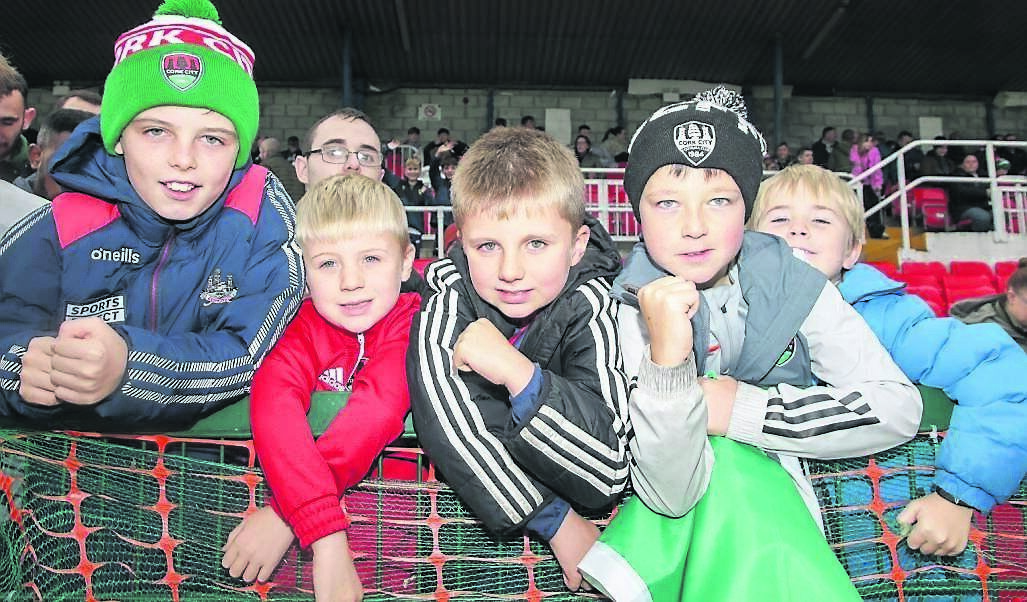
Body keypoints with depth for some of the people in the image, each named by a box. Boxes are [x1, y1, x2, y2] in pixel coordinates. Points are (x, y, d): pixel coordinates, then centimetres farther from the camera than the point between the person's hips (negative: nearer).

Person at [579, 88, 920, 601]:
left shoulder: (789, 281, -13)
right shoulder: (634, 309, -20)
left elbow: (899, 407, -16)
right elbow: (671, 495, -28)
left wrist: (742, 409, -23)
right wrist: (666, 357, -44)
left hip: (772, 483, 2)